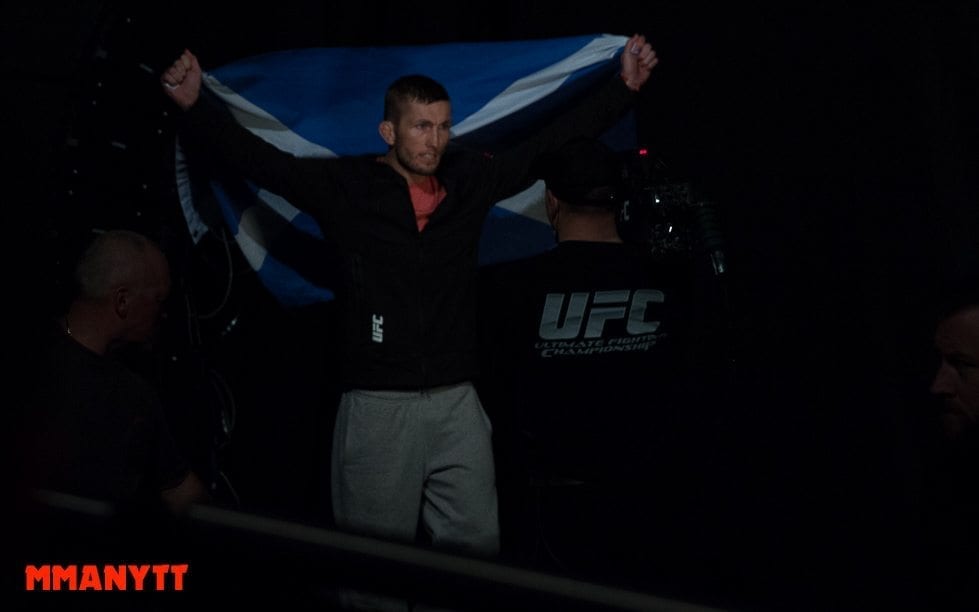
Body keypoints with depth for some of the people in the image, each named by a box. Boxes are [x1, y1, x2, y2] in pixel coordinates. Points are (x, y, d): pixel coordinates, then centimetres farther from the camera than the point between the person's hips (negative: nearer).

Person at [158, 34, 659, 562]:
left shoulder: (470, 179, 6)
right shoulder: (346, 185, -3)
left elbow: (554, 140, 11)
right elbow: (259, 159, -8)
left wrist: (624, 87, 10)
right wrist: (194, 108, -22)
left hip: (457, 403, 3)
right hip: (377, 406, -3)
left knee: (478, 553, 6)